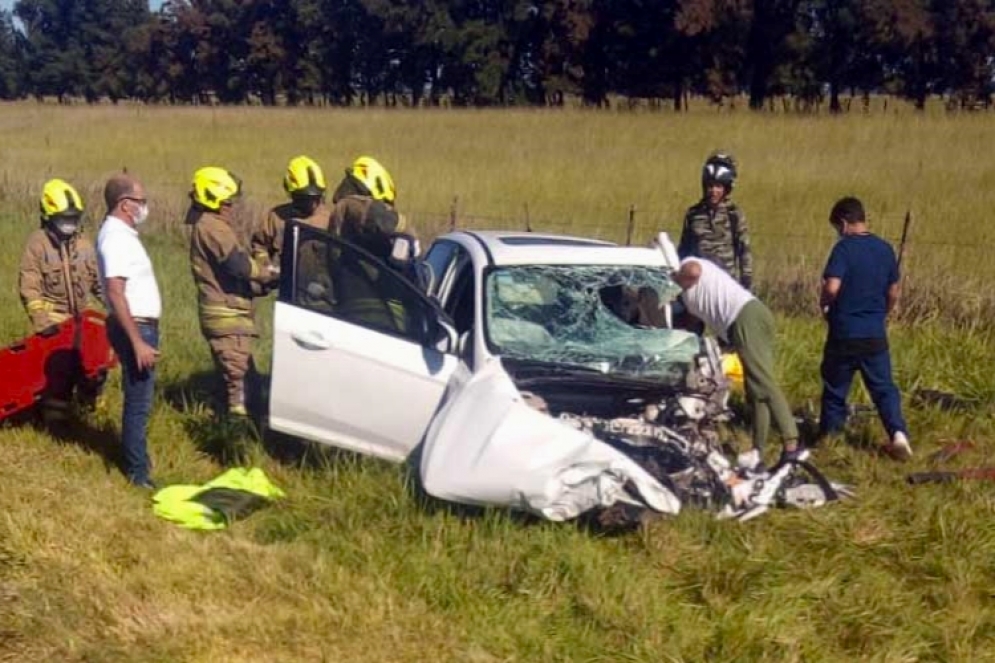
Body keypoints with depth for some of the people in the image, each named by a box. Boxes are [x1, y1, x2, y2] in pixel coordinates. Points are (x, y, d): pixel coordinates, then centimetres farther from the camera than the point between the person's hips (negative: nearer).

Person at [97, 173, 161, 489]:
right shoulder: (116, 238, -18)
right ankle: (138, 473, 0)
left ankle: (136, 459, 30)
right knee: (139, 401, -5)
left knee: (138, 399, 19)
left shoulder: (121, 233, 13)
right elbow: (116, 292, -26)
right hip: (135, 328, -10)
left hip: (142, 326, 10)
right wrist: (138, 342, -27)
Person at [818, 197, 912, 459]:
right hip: (875, 334, 4)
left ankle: (829, 436, 23)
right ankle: (898, 432, -10)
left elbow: (832, 287, -25)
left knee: (835, 388, 11)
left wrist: (824, 305, -4)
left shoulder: (844, 248, -14)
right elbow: (893, 293, 9)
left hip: (844, 333, -4)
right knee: (883, 387, 8)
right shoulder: (885, 249, 4)